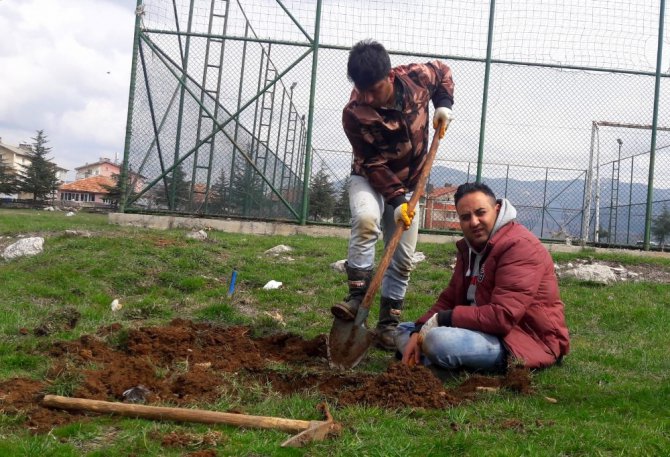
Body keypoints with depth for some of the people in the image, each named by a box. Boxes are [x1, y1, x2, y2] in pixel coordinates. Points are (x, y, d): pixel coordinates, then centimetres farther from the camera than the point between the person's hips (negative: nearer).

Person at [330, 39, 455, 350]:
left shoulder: (417, 77, -20)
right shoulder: (354, 114, -28)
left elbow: (442, 71, 5)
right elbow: (373, 164, -23)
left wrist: (444, 104, -9)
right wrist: (396, 201, -29)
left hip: (408, 182, 3)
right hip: (370, 179, -3)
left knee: (403, 258, 1)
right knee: (366, 219, -36)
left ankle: (388, 322, 11)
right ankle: (357, 295, -28)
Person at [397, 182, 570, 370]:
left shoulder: (520, 245, -19)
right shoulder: (470, 247, 12)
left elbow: (503, 316, -28)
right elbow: (450, 299, 11)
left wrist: (441, 319, -21)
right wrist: (419, 331, -7)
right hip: (486, 330, 10)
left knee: (439, 340, -34)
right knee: (405, 331, 12)